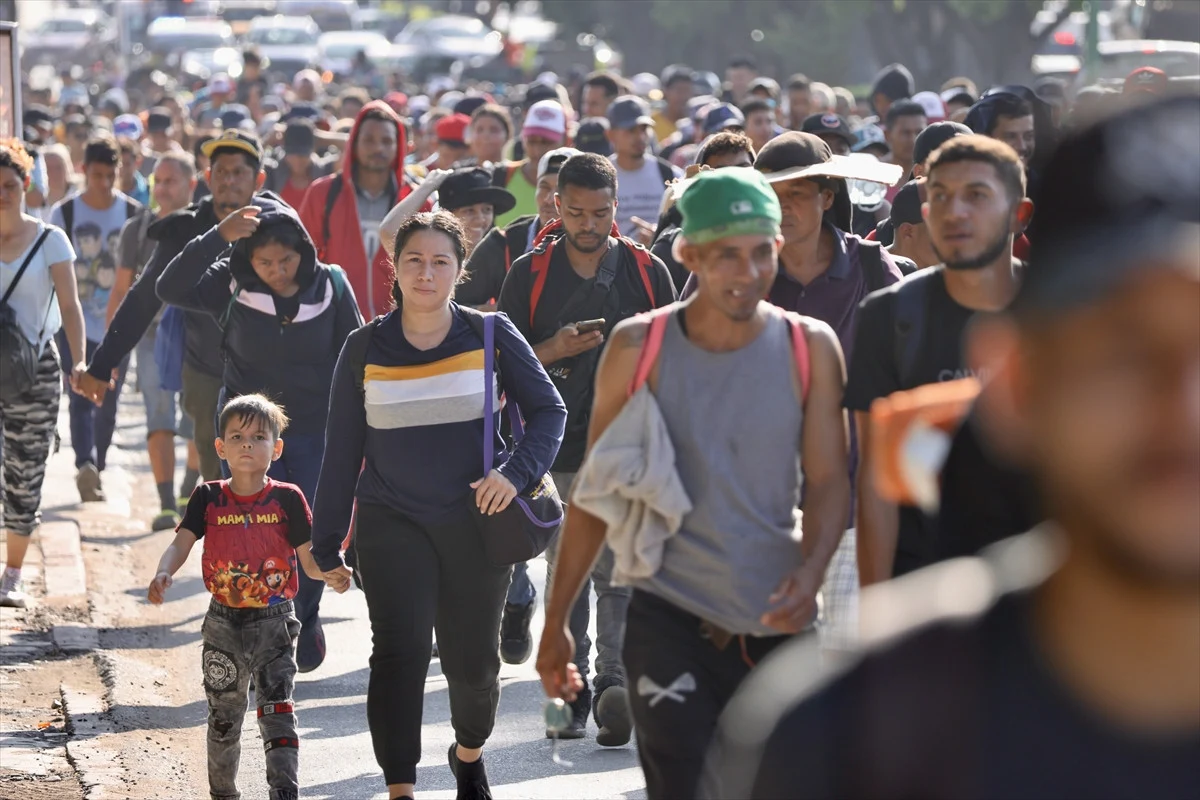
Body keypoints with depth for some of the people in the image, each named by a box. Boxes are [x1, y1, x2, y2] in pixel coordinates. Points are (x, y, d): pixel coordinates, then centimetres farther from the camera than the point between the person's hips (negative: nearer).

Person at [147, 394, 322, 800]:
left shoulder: (287, 500, -4)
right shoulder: (208, 499, 1)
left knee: (277, 713, -10)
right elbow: (181, 542, -7)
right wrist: (163, 574, -27)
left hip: (274, 622, -2)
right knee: (223, 717, 13)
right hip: (224, 624, 2)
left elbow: (309, 560, -3)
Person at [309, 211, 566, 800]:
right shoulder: (365, 348, 1)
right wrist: (326, 546, 7)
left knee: (473, 661, 10)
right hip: (391, 525, 0)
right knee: (399, 652, -16)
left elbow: (548, 409, 3)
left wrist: (518, 471, -16)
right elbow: (342, 451, 6)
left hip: (475, 523, 1)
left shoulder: (489, 335, -2)